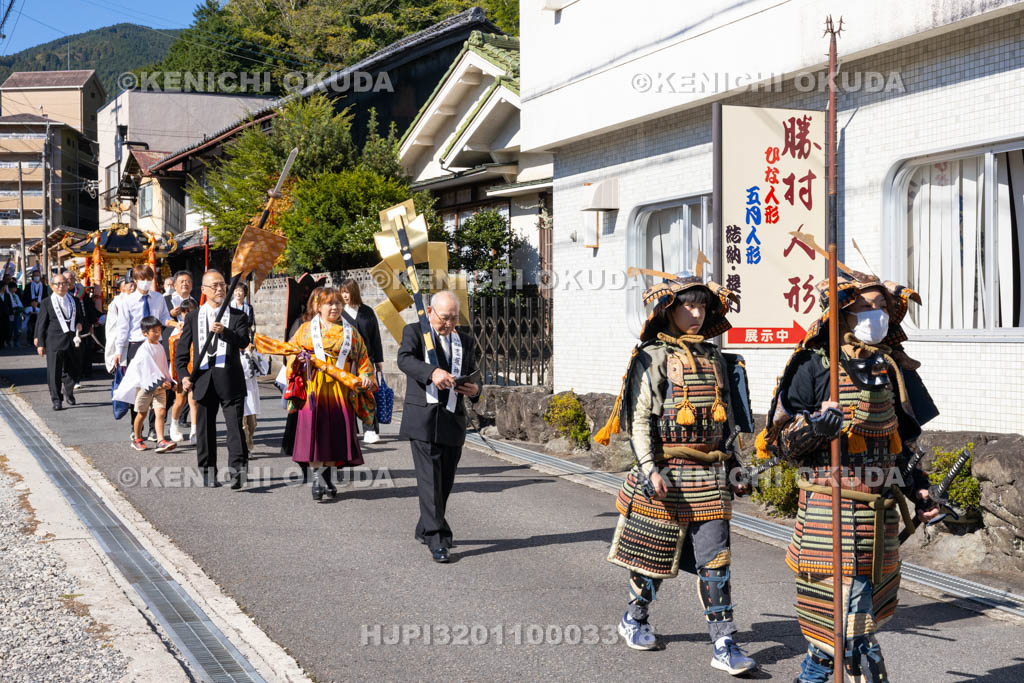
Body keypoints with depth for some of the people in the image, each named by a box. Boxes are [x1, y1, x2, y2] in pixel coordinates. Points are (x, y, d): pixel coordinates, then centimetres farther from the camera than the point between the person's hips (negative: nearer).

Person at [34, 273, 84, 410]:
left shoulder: (74, 301, 12)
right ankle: (56, 400, 3)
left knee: (71, 370, 8)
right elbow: (41, 324, 0)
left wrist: (79, 323, 3)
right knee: (54, 372, -3)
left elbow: (81, 316, 26)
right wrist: (40, 343, -4)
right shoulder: (47, 303, 1)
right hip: (54, 342, -4)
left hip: (71, 341, 4)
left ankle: (69, 393, 31)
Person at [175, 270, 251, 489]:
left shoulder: (237, 316, 7)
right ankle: (209, 471, 16)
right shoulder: (193, 317, 12)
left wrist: (224, 331, -25)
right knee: (205, 427, 7)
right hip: (203, 379, 2)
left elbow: (244, 341, -9)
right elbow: (182, 350, 11)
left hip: (230, 379, -2)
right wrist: (183, 375, -2)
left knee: (235, 425, -10)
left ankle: (238, 470, -16)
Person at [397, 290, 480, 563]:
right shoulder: (414, 332, 4)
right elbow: (405, 359, -16)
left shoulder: (466, 341, 17)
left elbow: (473, 376, 23)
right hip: (422, 419, -5)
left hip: (453, 420, 5)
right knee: (429, 479, -12)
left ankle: (425, 529, 29)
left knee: (446, 480, 10)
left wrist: (474, 389, -3)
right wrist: (432, 372, -35)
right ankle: (437, 539, -13)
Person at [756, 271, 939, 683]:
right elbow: (781, 440, -8)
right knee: (850, 619, -8)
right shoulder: (813, 365, -6)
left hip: (880, 507, 6)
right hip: (830, 506, -6)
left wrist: (918, 489, 16)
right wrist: (814, 426, -26)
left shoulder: (892, 367, 13)